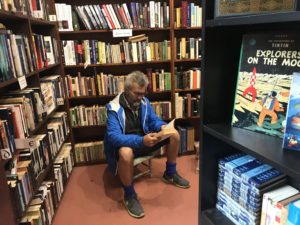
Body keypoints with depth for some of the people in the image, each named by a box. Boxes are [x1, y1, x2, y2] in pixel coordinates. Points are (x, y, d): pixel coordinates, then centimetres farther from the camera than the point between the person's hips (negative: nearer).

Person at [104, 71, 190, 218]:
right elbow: (113, 137, -32)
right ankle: (129, 196, -16)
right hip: (124, 144, -6)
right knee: (126, 154, -43)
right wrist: (140, 141, -45)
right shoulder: (114, 108, -23)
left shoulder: (144, 101, -4)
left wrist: (163, 126, -18)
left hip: (143, 139, 6)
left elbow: (154, 121, 8)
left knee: (174, 135, -4)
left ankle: (170, 174, 16)